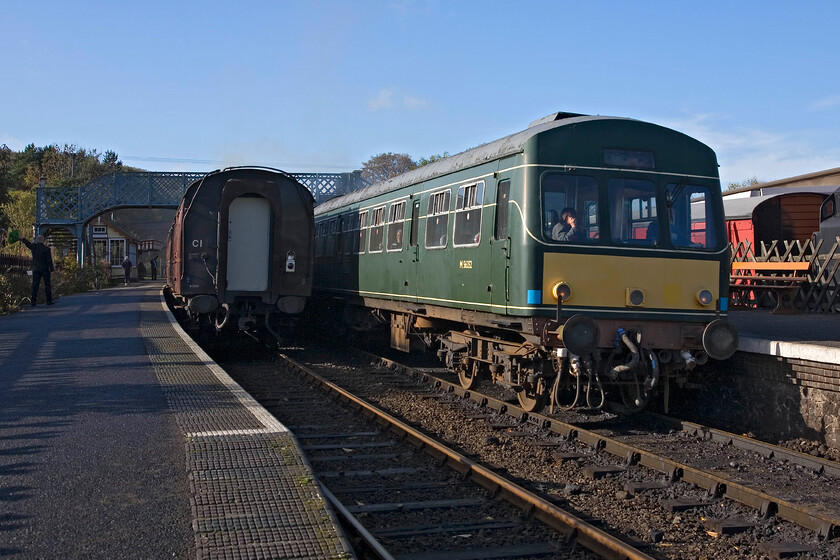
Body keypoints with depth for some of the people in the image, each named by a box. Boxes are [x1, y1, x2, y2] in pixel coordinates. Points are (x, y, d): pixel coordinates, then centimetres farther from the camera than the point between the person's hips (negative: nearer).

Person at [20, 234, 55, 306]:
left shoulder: (33, 247, -2)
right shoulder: (47, 249, -8)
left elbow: (27, 242, 18)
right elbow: (49, 260, -8)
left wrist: (21, 238, 36)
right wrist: (52, 268, 1)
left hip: (35, 269, 2)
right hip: (45, 269, -2)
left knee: (35, 285, 6)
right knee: (47, 285, 4)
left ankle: (33, 301, 4)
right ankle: (49, 301, 3)